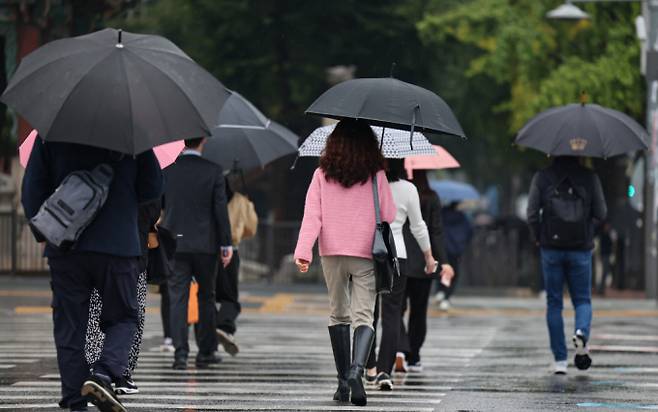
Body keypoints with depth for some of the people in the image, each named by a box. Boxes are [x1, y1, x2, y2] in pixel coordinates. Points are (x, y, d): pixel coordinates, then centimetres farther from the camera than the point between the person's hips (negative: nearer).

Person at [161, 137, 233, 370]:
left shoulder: (167, 170, -2)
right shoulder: (213, 171, -6)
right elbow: (221, 209, -6)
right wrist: (226, 245, -1)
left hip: (174, 244, 0)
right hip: (205, 245, 0)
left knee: (177, 298, 0)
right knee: (206, 298, 13)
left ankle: (180, 352, -11)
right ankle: (206, 352, 16)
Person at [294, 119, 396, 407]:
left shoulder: (322, 175, 0)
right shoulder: (376, 176, -3)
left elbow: (312, 215, -6)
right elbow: (389, 216, 1)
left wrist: (303, 250, -10)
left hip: (332, 254, 2)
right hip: (366, 254, -2)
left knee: (338, 315, 15)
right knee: (364, 316, -4)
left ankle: (343, 381, 15)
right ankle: (356, 370, -29)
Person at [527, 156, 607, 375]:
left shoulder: (542, 177, -3)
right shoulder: (589, 177, -2)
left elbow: (532, 215, -6)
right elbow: (600, 213, -1)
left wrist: (539, 238, 10)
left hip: (551, 249, 0)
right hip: (581, 249, 0)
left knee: (554, 303, 9)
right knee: (582, 299, 13)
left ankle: (560, 360, 4)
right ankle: (582, 332, -20)